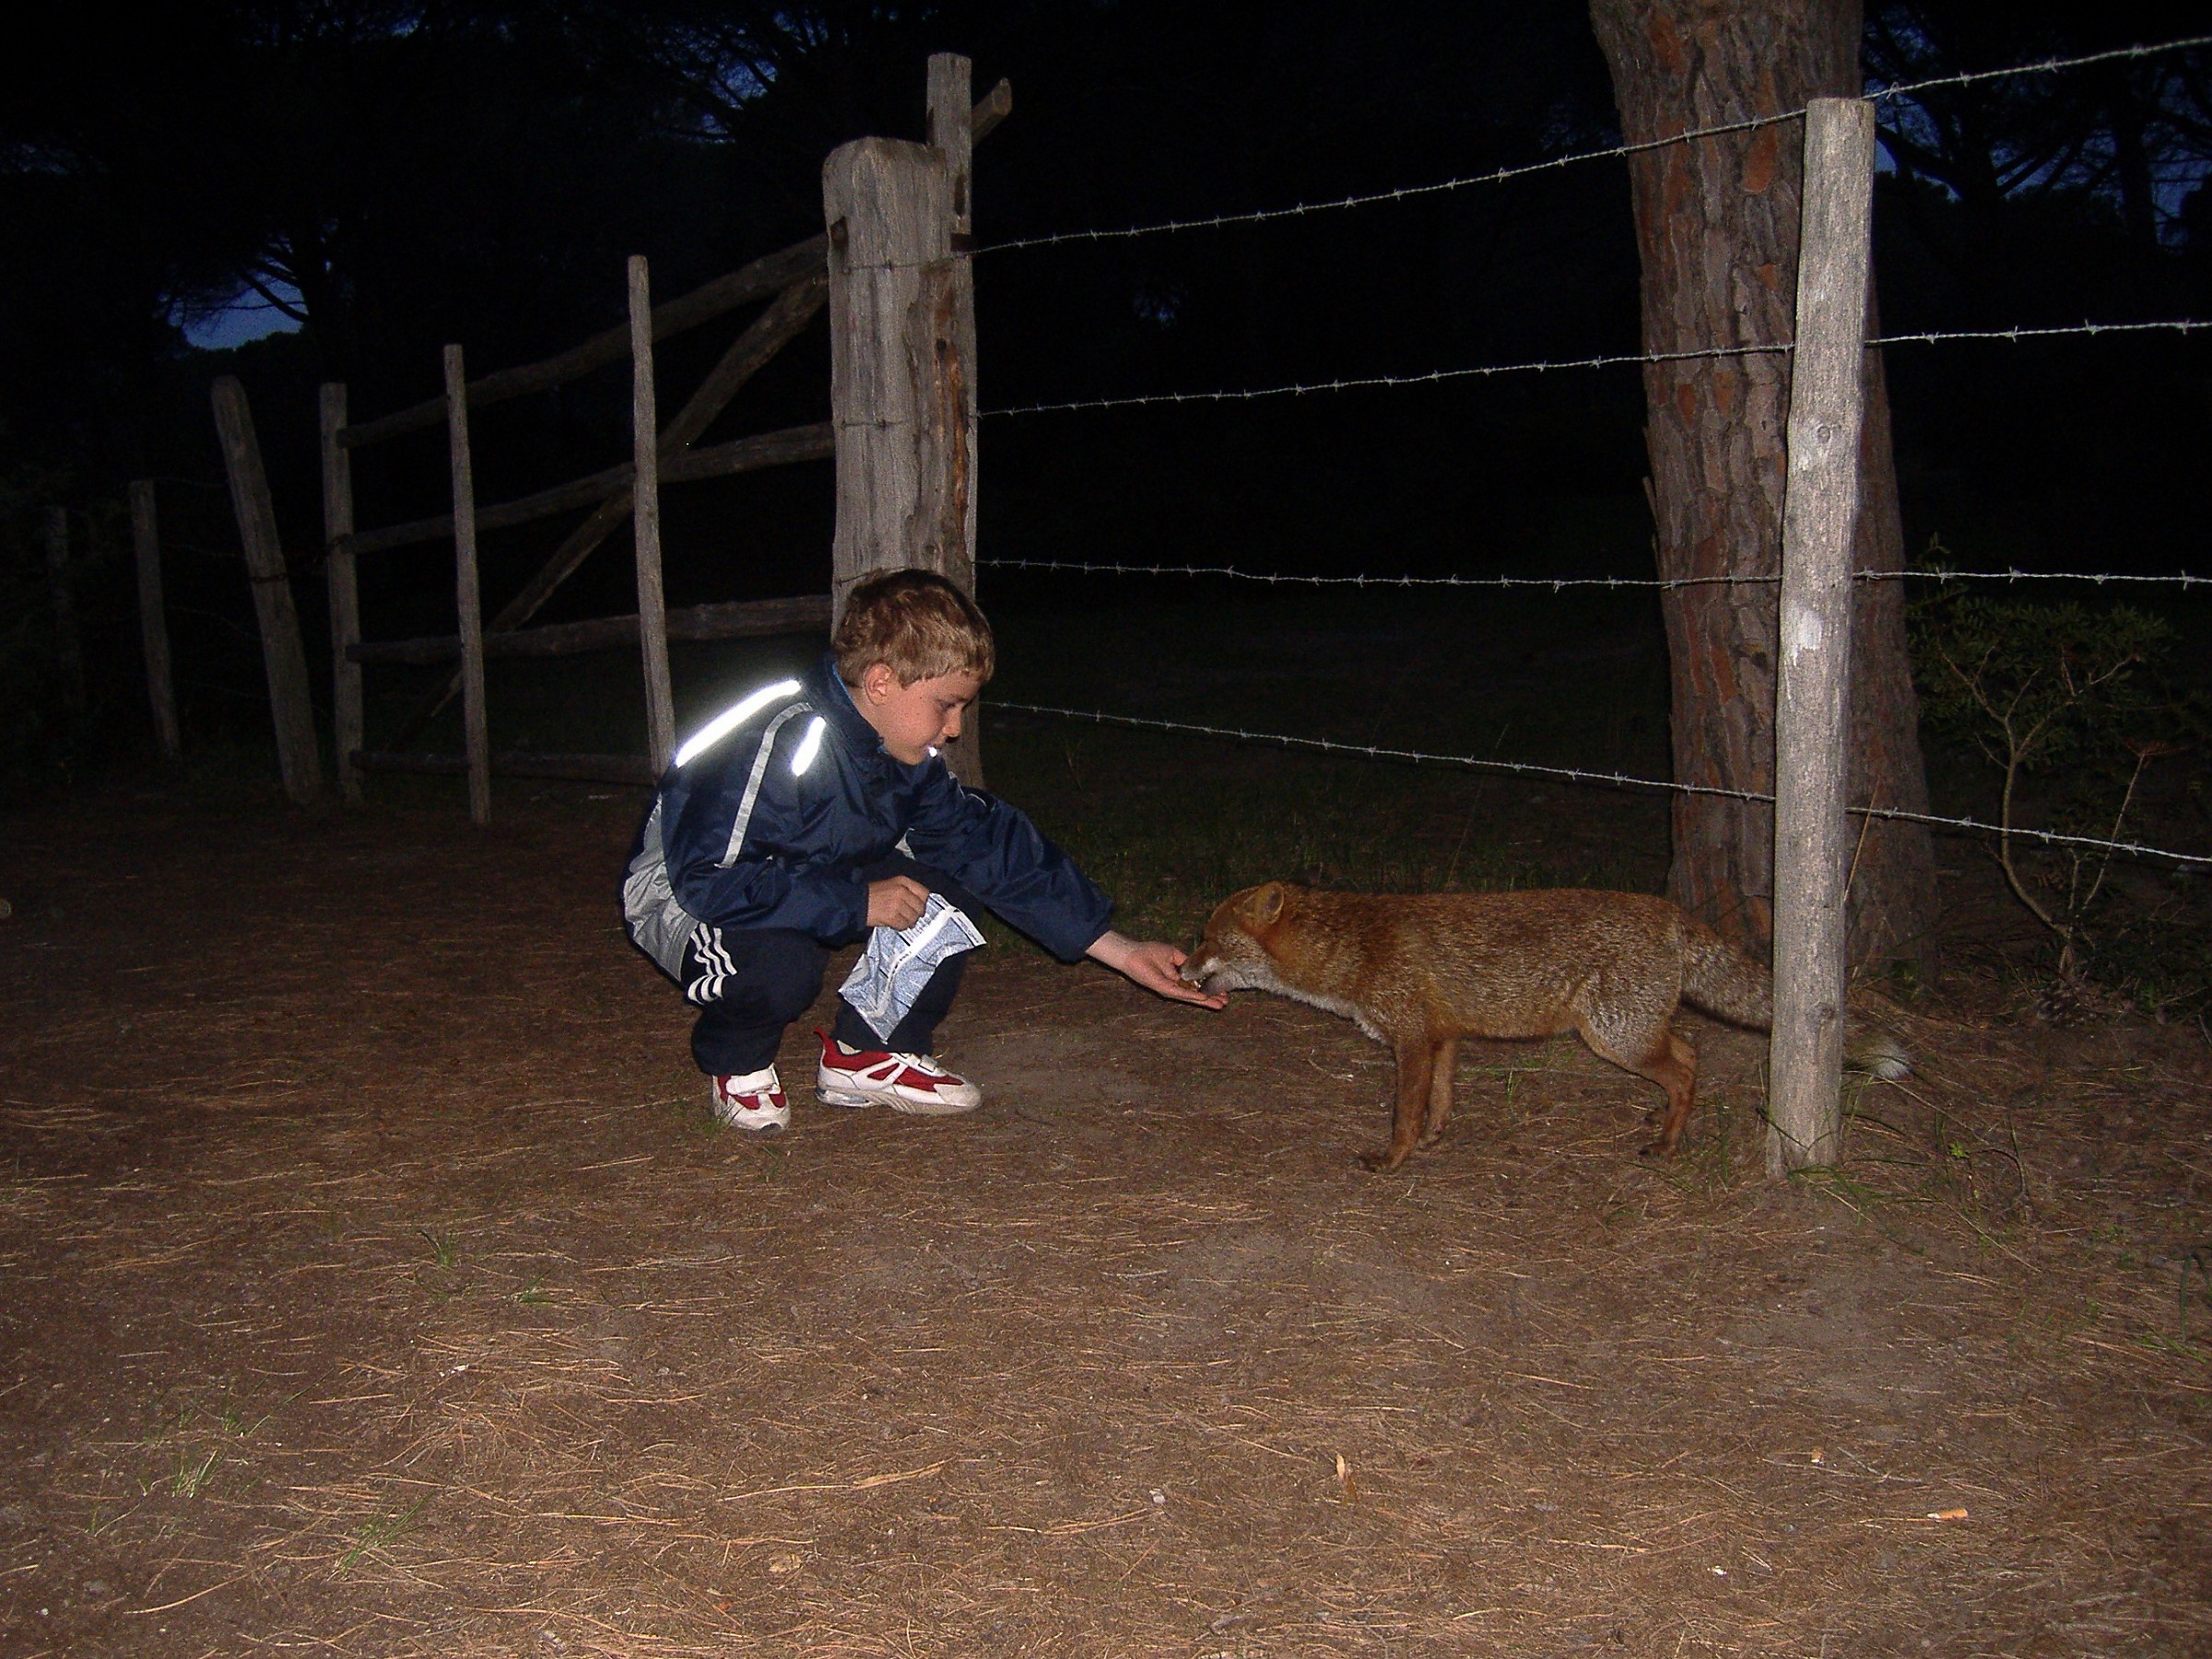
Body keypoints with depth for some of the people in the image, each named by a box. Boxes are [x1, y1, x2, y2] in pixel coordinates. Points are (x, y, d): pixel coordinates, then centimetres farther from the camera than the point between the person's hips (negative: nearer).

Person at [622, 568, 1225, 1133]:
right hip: (679, 895, -7)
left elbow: (994, 848, -2)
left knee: (950, 891, -11)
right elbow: (709, 879, -35)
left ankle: (866, 1054, 4)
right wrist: (857, 902, -30)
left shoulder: (912, 761, -6)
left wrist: (1123, 952, -3)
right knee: (780, 966, -39)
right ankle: (737, 1064, -5)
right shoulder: (780, 741, -32)